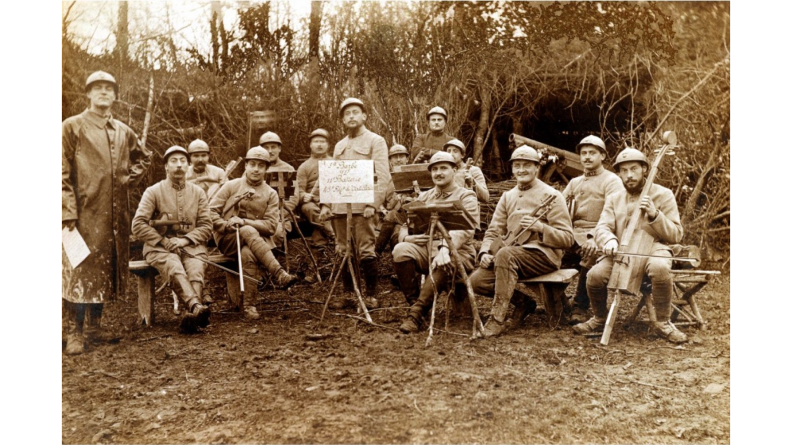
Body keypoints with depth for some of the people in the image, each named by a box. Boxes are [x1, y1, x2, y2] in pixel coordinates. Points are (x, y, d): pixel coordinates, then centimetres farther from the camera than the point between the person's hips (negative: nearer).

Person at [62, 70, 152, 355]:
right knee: (80, 270, -5)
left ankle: (95, 326, 23)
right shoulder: (72, 126, -2)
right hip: (85, 211, -5)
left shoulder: (123, 131, 12)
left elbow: (143, 157, 29)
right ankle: (74, 332, 3)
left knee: (107, 269, 11)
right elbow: (63, 173, -8)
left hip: (116, 213, 5)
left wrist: (130, 178, 11)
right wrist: (68, 211, -16)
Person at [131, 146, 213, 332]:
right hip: (159, 246, -2)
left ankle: (190, 313, -51)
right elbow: (138, 225, -4)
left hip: (191, 245, 2)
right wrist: (165, 241, -12)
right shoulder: (153, 191, 5)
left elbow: (206, 226, 7)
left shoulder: (198, 192, 13)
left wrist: (185, 240, -11)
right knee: (175, 267, -35)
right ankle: (197, 306, -56)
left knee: (196, 269, -32)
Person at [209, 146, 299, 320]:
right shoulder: (231, 186, 9)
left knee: (248, 253, -37)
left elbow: (271, 226, -3)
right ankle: (279, 274, -45)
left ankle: (249, 305, -34)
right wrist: (226, 225, -14)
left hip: (255, 239, 1)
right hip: (227, 239, 0)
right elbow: (211, 211, 4)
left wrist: (244, 222, -16)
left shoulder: (271, 194, 8)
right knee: (248, 232, -36)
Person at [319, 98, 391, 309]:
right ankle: (348, 293, 17)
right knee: (343, 251, 7)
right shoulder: (339, 146, 21)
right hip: (340, 206, 6)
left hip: (362, 206, -6)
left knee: (365, 251, -6)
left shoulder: (375, 141, 2)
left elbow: (382, 176, -7)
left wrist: (373, 204, -16)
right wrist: (326, 204, 8)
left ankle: (371, 295, 5)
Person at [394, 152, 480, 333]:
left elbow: (465, 230, -13)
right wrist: (407, 237, -9)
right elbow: (406, 226, 17)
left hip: (458, 253, -4)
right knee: (400, 250, -26)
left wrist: (446, 248, -32)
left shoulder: (466, 197, 4)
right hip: (426, 250, 4)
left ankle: (416, 313, -31)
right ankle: (414, 302, -16)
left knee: (443, 265, -39)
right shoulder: (424, 197, 20)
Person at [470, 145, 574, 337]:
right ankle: (521, 300, 6)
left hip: (544, 254, -6)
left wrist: (540, 227, -22)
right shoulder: (507, 197, 15)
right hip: (514, 257, 6)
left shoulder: (550, 195, -2)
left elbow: (567, 239, -6)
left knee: (505, 253, -36)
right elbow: (494, 231, 14)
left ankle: (498, 318, -30)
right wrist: (485, 253, -6)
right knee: (476, 281, -15)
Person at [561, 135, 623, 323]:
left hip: (597, 238, -6)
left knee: (590, 255, -37)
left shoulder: (611, 180, 1)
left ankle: (580, 307, -24)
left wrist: (596, 238, -32)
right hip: (573, 236, 6)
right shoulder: (574, 182, 22)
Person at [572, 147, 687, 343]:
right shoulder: (613, 199, 16)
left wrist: (654, 215, -16)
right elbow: (601, 228, 2)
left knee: (660, 268, -39)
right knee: (595, 274, -25)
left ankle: (663, 323, -14)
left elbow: (676, 234, 1)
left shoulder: (663, 195, 6)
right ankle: (600, 319, 7)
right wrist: (609, 240, -23)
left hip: (653, 247, -2)